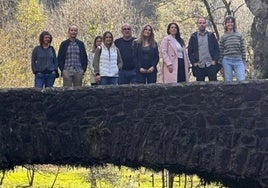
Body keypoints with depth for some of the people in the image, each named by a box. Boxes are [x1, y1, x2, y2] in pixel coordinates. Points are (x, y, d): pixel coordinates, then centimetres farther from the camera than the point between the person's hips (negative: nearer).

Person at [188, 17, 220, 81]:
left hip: (211, 65, 0)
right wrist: (194, 62, -3)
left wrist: (215, 60, -5)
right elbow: (190, 51, 7)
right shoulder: (193, 37, 9)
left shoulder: (211, 36, 10)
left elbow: (217, 49, 6)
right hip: (199, 66, 0)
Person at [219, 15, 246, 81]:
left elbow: (243, 50, 9)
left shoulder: (239, 35, 10)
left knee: (242, 80, -12)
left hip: (238, 61, 0)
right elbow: (221, 52, 9)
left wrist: (244, 64, 4)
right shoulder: (223, 37, 8)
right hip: (227, 61, 0)